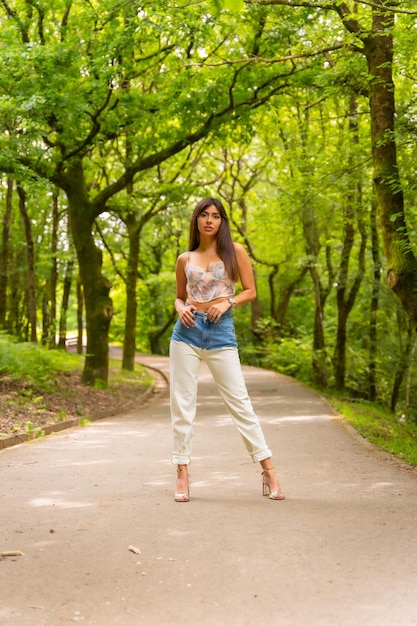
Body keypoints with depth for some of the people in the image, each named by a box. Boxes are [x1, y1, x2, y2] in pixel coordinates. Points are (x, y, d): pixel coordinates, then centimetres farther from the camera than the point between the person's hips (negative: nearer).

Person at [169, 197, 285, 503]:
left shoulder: (235, 251, 4)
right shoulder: (185, 259, 11)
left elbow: (251, 291, 4)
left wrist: (227, 302, -13)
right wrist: (181, 309, -3)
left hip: (221, 332, -2)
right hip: (188, 331, 3)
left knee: (240, 402, -4)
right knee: (182, 404, 1)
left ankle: (268, 470, 3)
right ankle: (183, 474, 10)